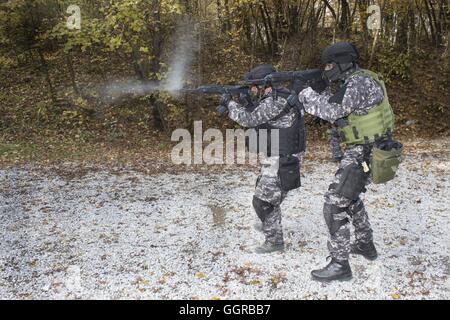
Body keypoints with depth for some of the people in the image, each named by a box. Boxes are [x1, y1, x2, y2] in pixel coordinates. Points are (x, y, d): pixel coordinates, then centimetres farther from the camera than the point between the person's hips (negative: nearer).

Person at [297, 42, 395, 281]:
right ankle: (365, 245, 40)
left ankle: (339, 265, -3)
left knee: (334, 205, -10)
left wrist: (306, 95, -10)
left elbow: (332, 110, -25)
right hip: (363, 151, 11)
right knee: (351, 197, 27)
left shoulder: (359, 82, -18)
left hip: (363, 154, -11)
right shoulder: (354, 82, 14)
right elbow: (338, 114, 15)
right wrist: (312, 97, 3)